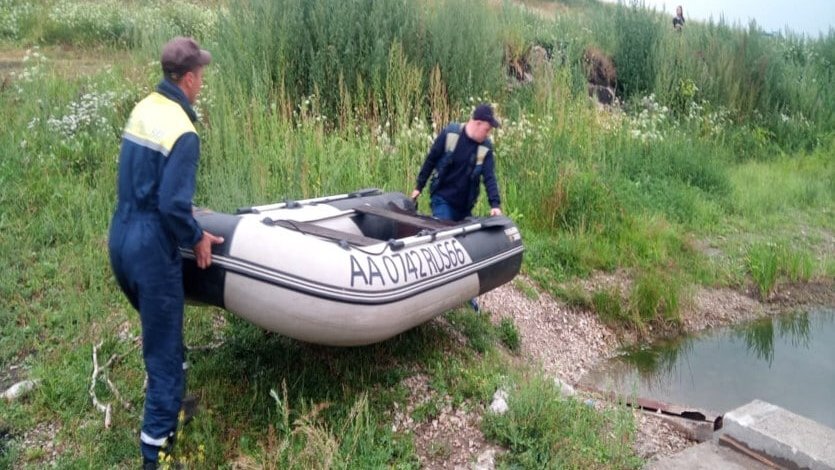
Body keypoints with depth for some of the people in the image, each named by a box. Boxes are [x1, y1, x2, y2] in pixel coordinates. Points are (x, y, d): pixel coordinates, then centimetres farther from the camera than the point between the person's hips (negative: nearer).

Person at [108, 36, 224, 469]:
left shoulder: (142, 109, 6)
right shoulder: (182, 131, -19)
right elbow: (172, 206, -24)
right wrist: (197, 238, -7)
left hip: (120, 239, 9)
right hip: (151, 250, -9)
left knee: (160, 330, 26)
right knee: (164, 351, 4)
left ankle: (171, 403, 43)